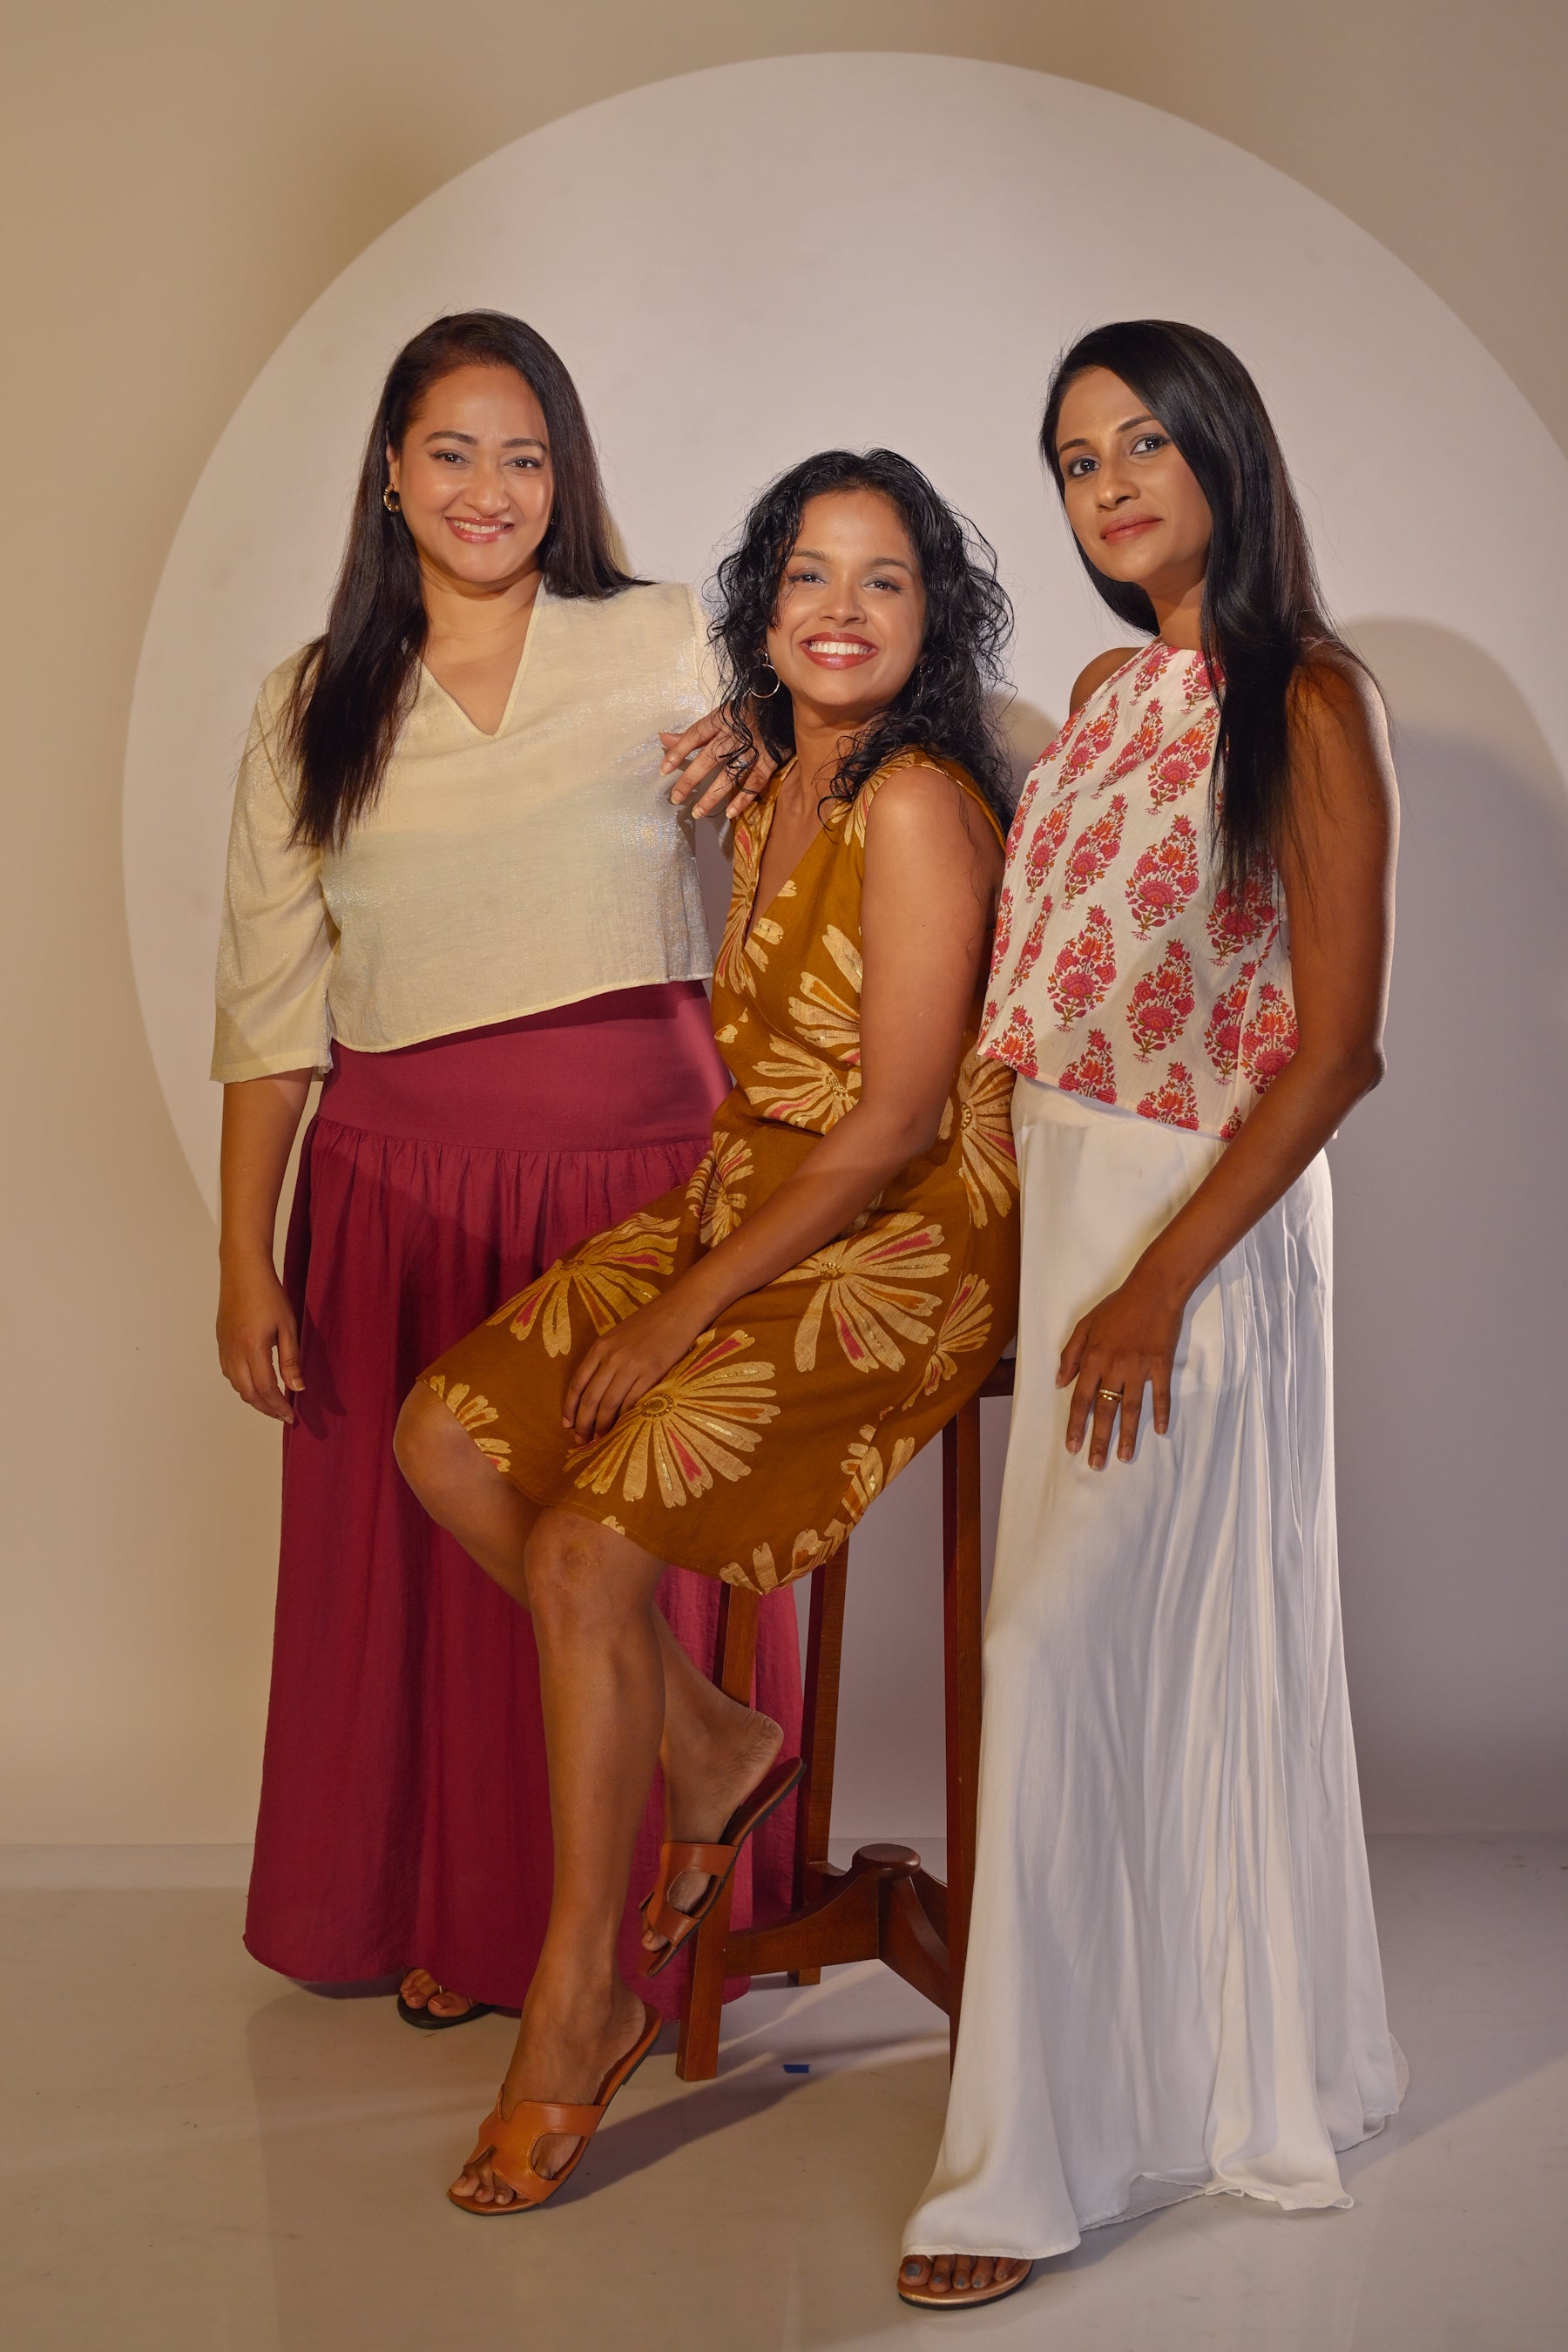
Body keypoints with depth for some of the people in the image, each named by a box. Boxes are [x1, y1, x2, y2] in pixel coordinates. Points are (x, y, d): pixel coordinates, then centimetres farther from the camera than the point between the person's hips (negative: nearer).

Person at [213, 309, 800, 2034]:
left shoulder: (671, 649, 3)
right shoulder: (313, 707, 8)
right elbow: (268, 1008, 7)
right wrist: (247, 1264, 2)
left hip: (642, 1164, -1)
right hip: (401, 1193, 2)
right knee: (421, 1557, 7)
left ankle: (650, 1937, 20)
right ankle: (449, 1920, 26)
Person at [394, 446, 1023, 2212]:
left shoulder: (918, 805, -16)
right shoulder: (772, 800, 12)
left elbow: (896, 1121, -20)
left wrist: (690, 1306, -17)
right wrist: (673, 1251, 5)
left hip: (899, 1252, -9)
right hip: (746, 1210, 9)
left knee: (584, 1551, -18)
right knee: (447, 1433, -3)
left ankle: (577, 2006, -3)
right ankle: (709, 1747, 10)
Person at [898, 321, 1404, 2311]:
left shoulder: (1307, 703, -10)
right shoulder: (1104, 693, 13)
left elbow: (1335, 1044, -15)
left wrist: (1160, 1283, -20)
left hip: (1203, 1214, -7)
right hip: (1055, 1199, 7)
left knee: (1063, 1649, -9)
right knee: (1172, 1641, 14)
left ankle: (1036, 2153, 2)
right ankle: (1220, 2060, 30)